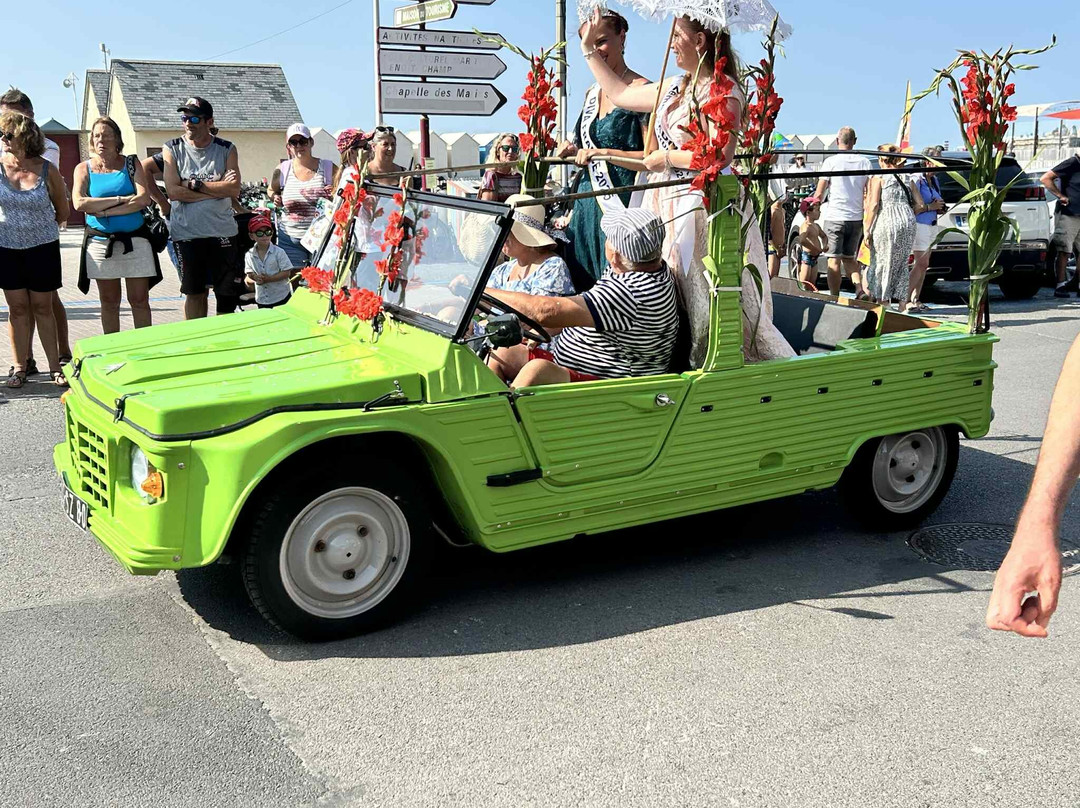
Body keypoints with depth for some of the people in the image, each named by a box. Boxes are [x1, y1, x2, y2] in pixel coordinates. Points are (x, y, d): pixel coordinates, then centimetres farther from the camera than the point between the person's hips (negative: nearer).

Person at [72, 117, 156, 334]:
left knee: (139, 300, -1)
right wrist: (121, 199, -13)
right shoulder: (84, 168, 6)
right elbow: (79, 203, -10)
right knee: (109, 302, 7)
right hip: (100, 241, 1)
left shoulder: (131, 164, 4)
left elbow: (144, 199, -10)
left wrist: (104, 211, -13)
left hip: (135, 240, -1)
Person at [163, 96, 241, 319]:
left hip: (222, 231, 0)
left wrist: (195, 184, -13)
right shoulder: (172, 149, 2)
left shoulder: (226, 149, 3)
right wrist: (217, 188, -10)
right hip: (187, 232, 0)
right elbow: (173, 191, -10)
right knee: (195, 292, 7)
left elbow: (234, 189, -10)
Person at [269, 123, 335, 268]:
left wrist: (333, 197, -14)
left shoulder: (328, 168, 1)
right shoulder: (282, 170, 6)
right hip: (290, 239, 2)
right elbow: (272, 190, 25)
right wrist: (275, 198, 3)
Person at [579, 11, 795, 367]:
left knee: (706, 299, -8)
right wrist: (589, 50, 29)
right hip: (666, 203, 9)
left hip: (700, 206, -9)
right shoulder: (674, 87, 15)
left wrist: (666, 158, -12)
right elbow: (620, 95, 27)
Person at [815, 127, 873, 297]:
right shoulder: (864, 162, 5)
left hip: (835, 218, -4)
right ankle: (859, 289, -4)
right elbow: (869, 194, 3)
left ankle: (834, 299, 0)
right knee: (849, 258, 16)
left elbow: (819, 194, -5)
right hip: (857, 218, 4)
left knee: (834, 261, 1)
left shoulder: (831, 161, -5)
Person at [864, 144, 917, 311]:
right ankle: (902, 304, 16)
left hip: (886, 223, -5)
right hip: (907, 223, 5)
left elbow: (874, 205, -9)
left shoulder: (878, 177, -1)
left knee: (882, 264, 5)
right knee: (902, 264, 14)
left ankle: (882, 301, 4)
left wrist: (867, 230, -6)